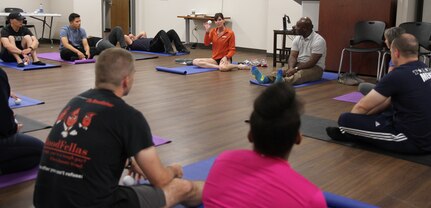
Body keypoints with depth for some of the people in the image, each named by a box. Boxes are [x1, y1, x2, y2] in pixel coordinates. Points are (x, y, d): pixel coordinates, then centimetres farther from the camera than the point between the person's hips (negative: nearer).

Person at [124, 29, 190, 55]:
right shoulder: (132, 44, 17)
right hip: (151, 45, -8)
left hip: (160, 45, 8)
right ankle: (169, 50, -49)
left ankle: (181, 48, -25)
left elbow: (143, 33, 56)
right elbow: (125, 36, 4)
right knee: (161, 32, -32)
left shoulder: (140, 40, 41)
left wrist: (135, 37, 48)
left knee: (171, 32, -13)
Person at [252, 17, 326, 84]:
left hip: (315, 68, -6)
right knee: (282, 71, -23)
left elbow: (312, 62, -23)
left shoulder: (318, 41, -16)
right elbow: (293, 56, -6)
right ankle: (265, 79, -54)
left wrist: (296, 69, -31)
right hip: (299, 65, 6)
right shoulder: (297, 39, 5)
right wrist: (291, 68, -28)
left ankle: (283, 81, -70)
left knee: (300, 74, -39)